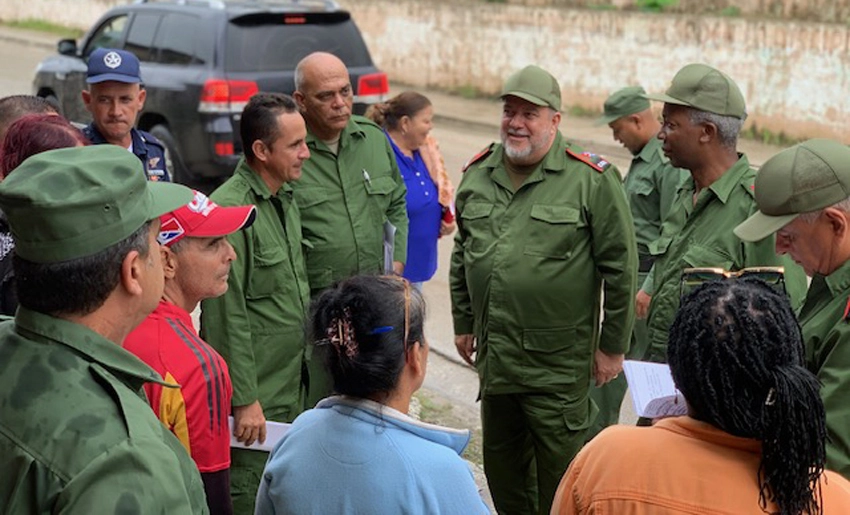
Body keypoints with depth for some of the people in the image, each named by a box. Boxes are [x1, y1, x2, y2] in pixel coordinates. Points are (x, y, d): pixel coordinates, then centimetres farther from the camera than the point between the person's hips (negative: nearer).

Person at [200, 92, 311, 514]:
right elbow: (227, 315, -20)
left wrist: (305, 365, 17)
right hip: (254, 398, -8)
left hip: (292, 390, 8)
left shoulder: (286, 199, 10)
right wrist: (244, 399, -18)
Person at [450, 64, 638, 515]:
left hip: (558, 362, -6)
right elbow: (462, 256, 18)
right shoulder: (477, 173, 7)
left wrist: (612, 346, -7)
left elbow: (620, 267, -8)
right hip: (494, 355, 6)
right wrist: (463, 324, 17)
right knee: (502, 465, 19)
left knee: (559, 473, 3)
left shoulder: (592, 180, -11)